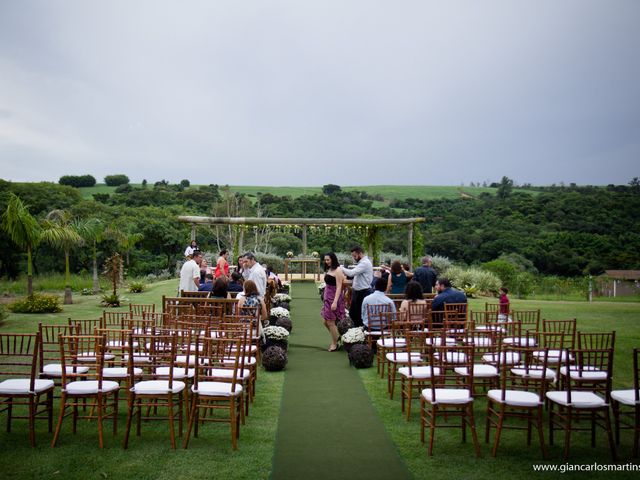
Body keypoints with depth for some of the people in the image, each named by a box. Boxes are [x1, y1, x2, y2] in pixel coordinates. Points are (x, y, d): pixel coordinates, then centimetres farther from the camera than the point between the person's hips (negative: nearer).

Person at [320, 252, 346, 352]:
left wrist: (335, 302, -24)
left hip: (334, 297, -8)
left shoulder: (337, 270, -14)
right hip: (327, 297, 8)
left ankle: (334, 344, 14)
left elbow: (339, 287, -18)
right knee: (325, 321, 12)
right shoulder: (329, 270, 11)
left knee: (330, 322, -1)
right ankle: (336, 336, 32)